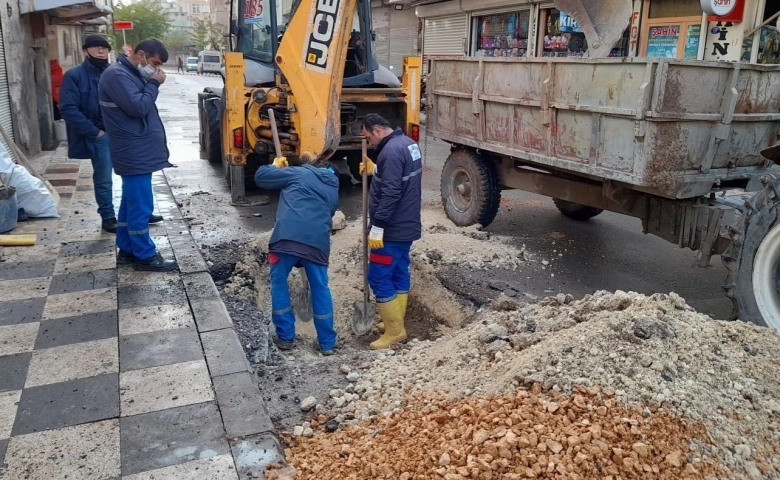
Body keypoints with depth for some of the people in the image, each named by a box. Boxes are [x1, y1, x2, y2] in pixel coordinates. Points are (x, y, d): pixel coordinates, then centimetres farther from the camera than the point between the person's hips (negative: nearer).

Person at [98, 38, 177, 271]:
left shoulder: (131, 74, 16)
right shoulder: (117, 74, -16)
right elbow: (138, 107, -23)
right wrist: (154, 84, -14)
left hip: (139, 151, 11)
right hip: (134, 153, -11)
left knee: (131, 202, 16)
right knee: (140, 205, -5)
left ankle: (127, 249, 25)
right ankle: (145, 256, 3)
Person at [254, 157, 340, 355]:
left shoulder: (299, 173, 17)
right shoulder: (333, 192, 28)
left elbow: (261, 176, 17)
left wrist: (276, 166, 37)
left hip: (287, 237, -3)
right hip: (317, 242, 3)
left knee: (279, 284, 16)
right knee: (320, 289, 15)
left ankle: (285, 337, 22)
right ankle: (327, 343, 21)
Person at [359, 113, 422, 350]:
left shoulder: (391, 150, -21)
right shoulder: (407, 143, 11)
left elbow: (390, 193, -27)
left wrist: (377, 227, -25)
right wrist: (374, 170, 13)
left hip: (392, 229, -10)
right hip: (406, 225, 11)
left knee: (379, 277, -3)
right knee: (399, 273, 17)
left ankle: (395, 331, 3)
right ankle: (396, 323, 28)